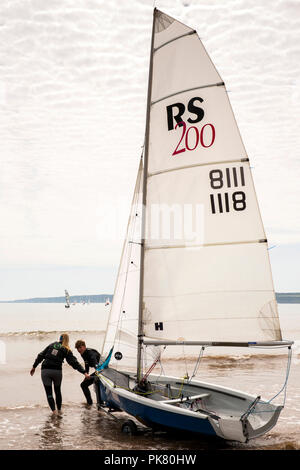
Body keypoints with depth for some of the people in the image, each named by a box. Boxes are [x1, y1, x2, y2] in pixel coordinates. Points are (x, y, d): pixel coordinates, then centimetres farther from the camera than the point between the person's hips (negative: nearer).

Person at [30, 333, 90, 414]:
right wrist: (84, 373, -5)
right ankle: (59, 410, 27)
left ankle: (54, 411, -5)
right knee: (58, 391, 20)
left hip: (45, 370, 0)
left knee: (49, 392, 6)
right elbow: (74, 363, -3)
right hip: (57, 371, 0)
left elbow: (41, 356, 12)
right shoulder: (66, 350, 5)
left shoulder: (52, 345, 13)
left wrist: (34, 367, 19)